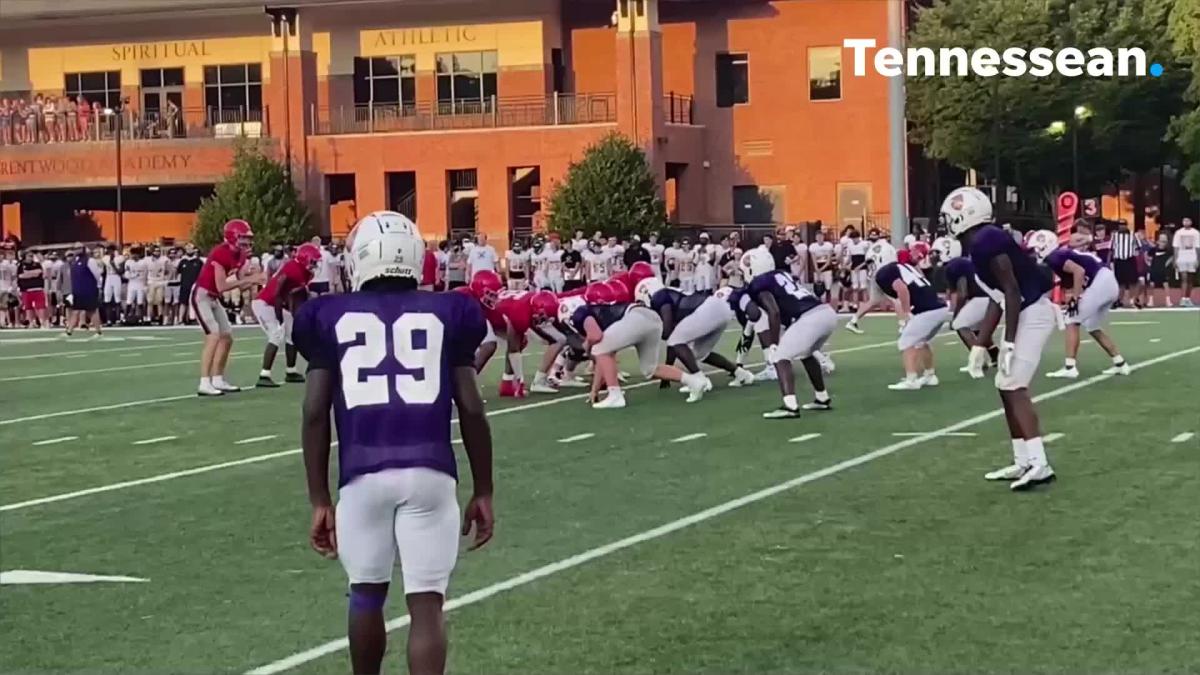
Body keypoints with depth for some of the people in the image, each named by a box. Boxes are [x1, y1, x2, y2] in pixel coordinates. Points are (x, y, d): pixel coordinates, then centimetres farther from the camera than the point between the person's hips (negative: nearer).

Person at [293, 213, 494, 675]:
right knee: (426, 603, 1)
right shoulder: (445, 314, 12)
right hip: (429, 471, -1)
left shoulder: (331, 318, 12)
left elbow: (316, 414, 7)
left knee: (367, 594, 19)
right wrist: (483, 491, 16)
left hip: (364, 474, 1)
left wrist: (319, 499, 12)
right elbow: (471, 410, 8)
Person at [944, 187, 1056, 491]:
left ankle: (1039, 464, -17)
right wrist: (980, 345, 20)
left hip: (1032, 313, -10)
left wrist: (1008, 343, -19)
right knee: (1007, 387, 12)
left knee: (1014, 388, -13)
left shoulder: (986, 242, -17)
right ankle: (1023, 462, 16)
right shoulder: (980, 244, 14)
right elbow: (997, 301, 18)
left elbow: (1012, 291, -20)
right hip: (1025, 313, 10)